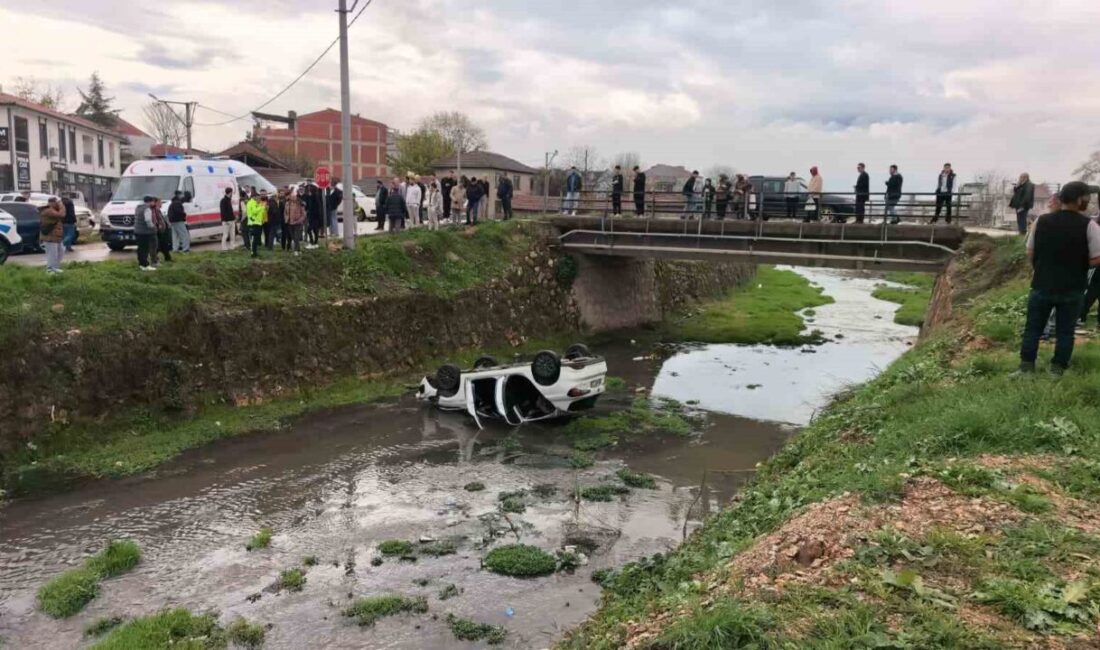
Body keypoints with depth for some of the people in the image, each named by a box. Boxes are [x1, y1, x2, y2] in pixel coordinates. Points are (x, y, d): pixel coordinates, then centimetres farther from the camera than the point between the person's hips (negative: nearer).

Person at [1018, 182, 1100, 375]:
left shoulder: (1041, 221, -3)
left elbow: (1030, 253, 3)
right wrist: (1077, 265, 8)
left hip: (1042, 285, 2)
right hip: (1072, 289, -2)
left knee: (1033, 328, 11)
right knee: (1065, 331, 10)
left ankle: (1026, 367, 14)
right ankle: (1057, 369, 14)